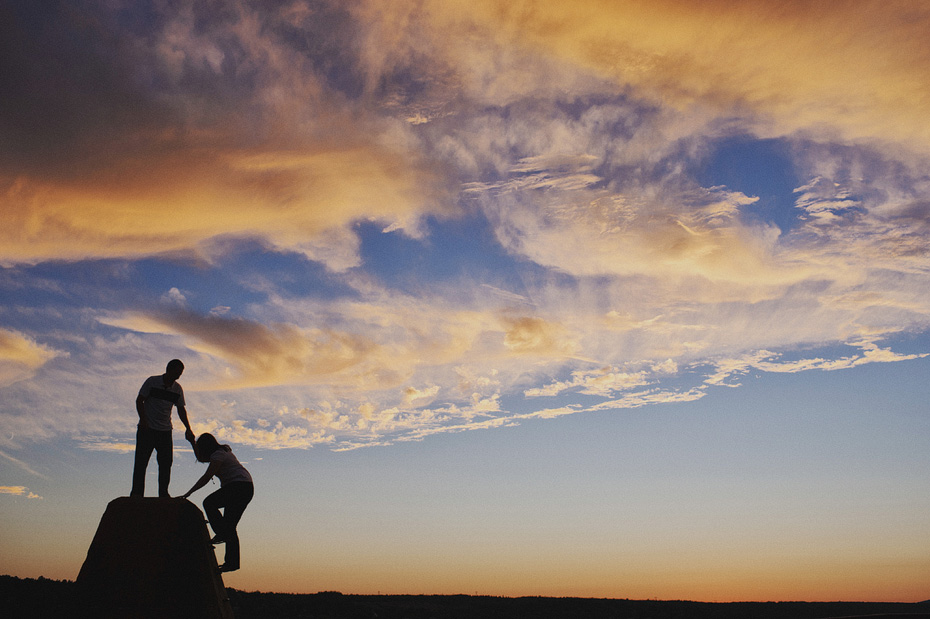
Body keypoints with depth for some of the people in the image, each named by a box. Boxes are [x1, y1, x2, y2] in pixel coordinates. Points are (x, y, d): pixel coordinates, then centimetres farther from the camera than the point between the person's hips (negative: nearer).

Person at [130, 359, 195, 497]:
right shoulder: (152, 382, -6)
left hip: (165, 430, 4)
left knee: (166, 463, 2)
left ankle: (163, 493, 11)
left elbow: (181, 410, 10)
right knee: (141, 461, -3)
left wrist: (188, 429, 0)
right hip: (147, 429, -4)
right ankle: (137, 492, 3)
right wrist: (143, 420, -16)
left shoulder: (177, 389, 5)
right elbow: (139, 400, -5)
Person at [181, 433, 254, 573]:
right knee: (229, 524, 7)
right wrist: (195, 446, 17)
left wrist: (188, 493, -13)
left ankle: (222, 534, -17)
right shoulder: (222, 451, 21)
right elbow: (201, 459, 34)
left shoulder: (218, 455, -9)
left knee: (209, 503, -15)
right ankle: (232, 562, 4)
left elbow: (206, 477, -15)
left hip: (239, 486, -10)